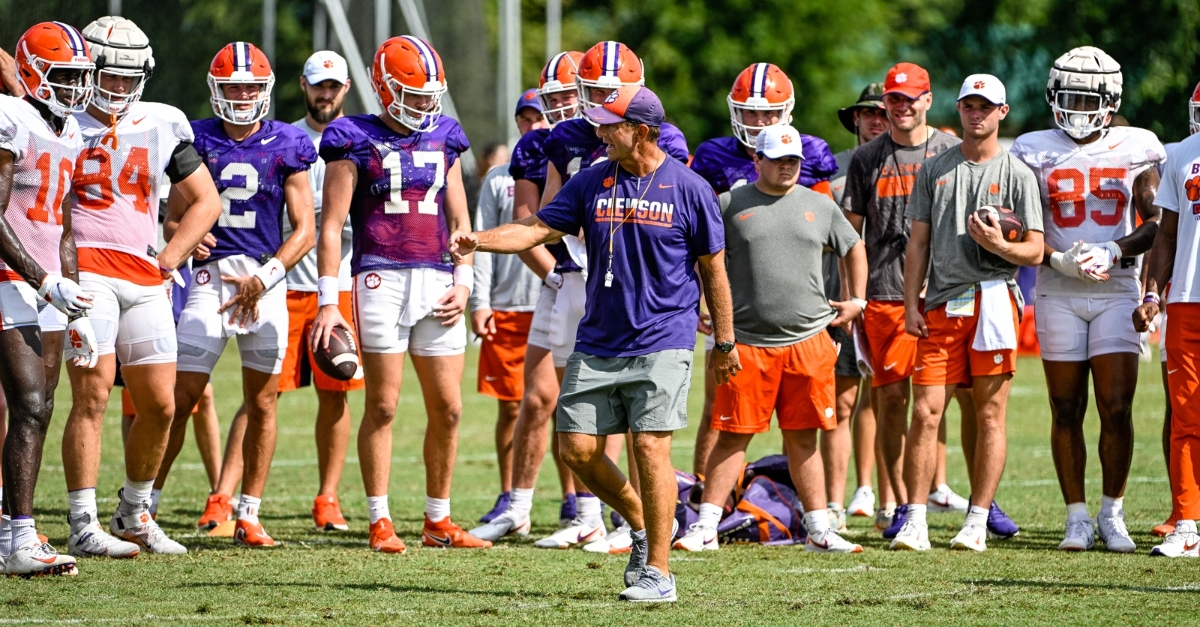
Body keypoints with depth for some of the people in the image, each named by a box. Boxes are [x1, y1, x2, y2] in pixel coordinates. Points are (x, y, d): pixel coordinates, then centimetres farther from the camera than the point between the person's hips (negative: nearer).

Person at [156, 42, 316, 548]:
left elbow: (304, 230, 2)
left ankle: (248, 515, 13)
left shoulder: (285, 146, 4)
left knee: (262, 402, 4)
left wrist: (264, 278, -10)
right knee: (181, 397, -6)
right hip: (210, 275, -1)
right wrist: (182, 237, -15)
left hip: (267, 281, 1)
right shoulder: (196, 140, 4)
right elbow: (174, 215, 8)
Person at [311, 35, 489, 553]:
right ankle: (380, 521, 3)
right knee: (383, 405, -3)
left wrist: (463, 283, 4)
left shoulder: (443, 141, 14)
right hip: (381, 278, -5)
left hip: (437, 281, 5)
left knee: (447, 408, 3)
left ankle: (438, 521, 13)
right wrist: (328, 302, -8)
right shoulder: (357, 142, 0)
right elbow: (331, 226, -2)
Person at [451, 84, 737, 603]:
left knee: (650, 448, -11)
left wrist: (724, 342, 6)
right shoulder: (592, 182, 6)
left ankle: (657, 572, -2)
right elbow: (538, 229, 4)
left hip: (661, 342, -5)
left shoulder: (688, 189, -4)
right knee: (578, 448, 1)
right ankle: (641, 524, 27)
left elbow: (713, 268, 2)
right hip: (597, 342, 5)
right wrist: (478, 241, -12)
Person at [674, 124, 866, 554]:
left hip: (808, 339, 2)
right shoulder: (731, 205, 3)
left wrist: (856, 300, 18)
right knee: (733, 436, -2)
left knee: (803, 438, 7)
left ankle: (818, 529, 12)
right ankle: (706, 525, 3)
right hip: (747, 342, -2)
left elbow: (854, 249, 25)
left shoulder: (820, 206, 11)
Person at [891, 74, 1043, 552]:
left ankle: (978, 521, 4)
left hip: (992, 299, -2)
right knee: (925, 412, -4)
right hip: (941, 307, 2)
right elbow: (918, 244, 14)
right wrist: (912, 305, 5)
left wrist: (1000, 246, -19)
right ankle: (915, 521, -1)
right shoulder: (935, 171, 13)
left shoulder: (1017, 174, 4)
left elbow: (1034, 252, 1)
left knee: (988, 415, 0)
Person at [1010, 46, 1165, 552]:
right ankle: (1076, 517, 9)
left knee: (1116, 408, -6)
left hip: (1117, 289, -1)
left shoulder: (1135, 150, 4)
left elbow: (1155, 223, 2)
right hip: (1058, 294, 1)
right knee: (1066, 410, 1)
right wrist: (1059, 259, -15)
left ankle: (1112, 514, 7)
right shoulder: (1037, 152, 4)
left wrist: (1113, 252, -15)